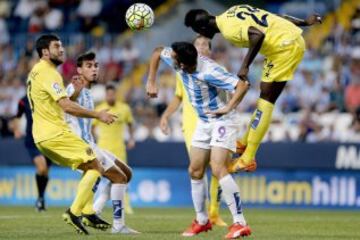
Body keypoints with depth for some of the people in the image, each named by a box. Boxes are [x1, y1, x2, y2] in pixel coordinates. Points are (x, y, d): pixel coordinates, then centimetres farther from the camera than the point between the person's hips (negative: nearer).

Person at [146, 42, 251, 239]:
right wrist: (151, 82, 8)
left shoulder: (209, 73, -32)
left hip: (222, 121, -9)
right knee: (195, 171, 11)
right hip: (203, 122, 9)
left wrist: (228, 108, -35)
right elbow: (157, 52, 10)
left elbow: (242, 85, -36)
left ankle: (240, 223, -26)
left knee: (217, 168, -24)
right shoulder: (179, 62, -11)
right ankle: (202, 221, 27)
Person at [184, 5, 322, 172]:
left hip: (285, 46, -9)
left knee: (266, 99, -9)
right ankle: (245, 143, 28)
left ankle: (248, 159, -10)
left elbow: (258, 35, -31)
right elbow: (278, 17, 16)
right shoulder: (231, 14, 12)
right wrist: (304, 23, 22)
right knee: (265, 95, 17)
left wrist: (245, 66, -26)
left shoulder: (228, 29, -15)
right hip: (294, 40, 9)